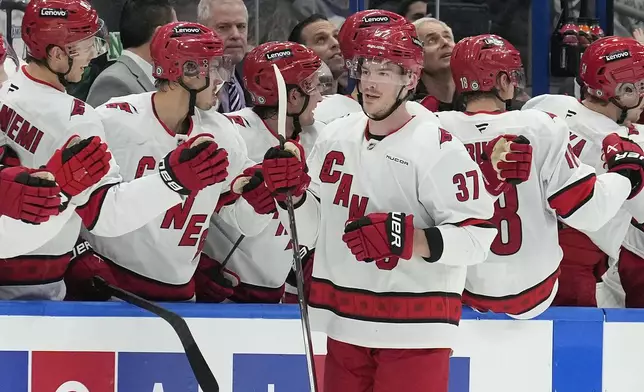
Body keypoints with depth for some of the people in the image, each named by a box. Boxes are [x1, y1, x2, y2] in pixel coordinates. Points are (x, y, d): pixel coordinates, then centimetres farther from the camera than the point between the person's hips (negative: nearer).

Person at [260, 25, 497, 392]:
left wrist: (406, 238, -28)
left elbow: (477, 235, -15)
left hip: (414, 331, -6)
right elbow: (309, 231, 11)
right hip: (345, 325, 6)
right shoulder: (336, 136, 8)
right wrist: (292, 193, -8)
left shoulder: (437, 148, -11)